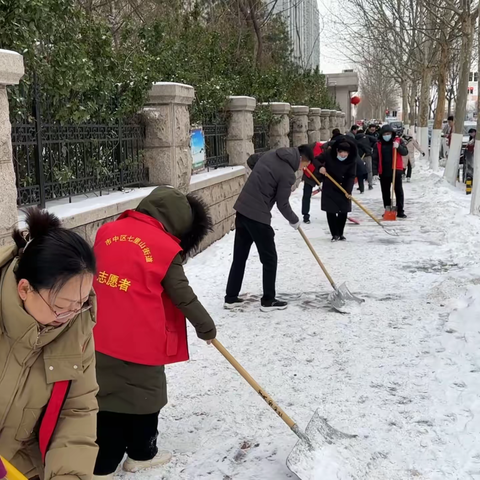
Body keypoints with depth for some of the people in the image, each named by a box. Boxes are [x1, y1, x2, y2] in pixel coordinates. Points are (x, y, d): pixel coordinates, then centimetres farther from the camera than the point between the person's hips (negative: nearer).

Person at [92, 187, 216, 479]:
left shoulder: (108, 231, 5)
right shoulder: (165, 247, -12)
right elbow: (182, 296, -6)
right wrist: (206, 327, 9)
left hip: (100, 336, 6)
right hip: (140, 340, -5)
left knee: (107, 395, 15)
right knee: (144, 394, 15)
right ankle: (142, 454, 32)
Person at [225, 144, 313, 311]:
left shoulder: (271, 154, 9)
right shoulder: (288, 174, -14)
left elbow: (251, 160, 26)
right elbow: (282, 204, -10)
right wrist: (295, 221, 7)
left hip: (242, 209, 8)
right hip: (258, 216, -8)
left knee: (239, 256, 15)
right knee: (269, 259, 6)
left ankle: (231, 298, 21)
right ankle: (268, 300, 14)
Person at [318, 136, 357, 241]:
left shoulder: (352, 160, -15)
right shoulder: (329, 155, -17)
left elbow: (351, 176, -15)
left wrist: (348, 191, -26)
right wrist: (320, 167, -26)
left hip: (343, 189, 1)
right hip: (329, 188, -1)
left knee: (343, 212, 3)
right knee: (330, 212, -3)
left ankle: (340, 233, 20)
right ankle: (335, 234, 7)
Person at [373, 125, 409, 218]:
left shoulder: (398, 141, 2)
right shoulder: (378, 144, 4)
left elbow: (405, 152, -3)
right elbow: (375, 158, 5)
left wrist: (398, 147, -21)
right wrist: (375, 170, -4)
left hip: (396, 170, -2)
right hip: (383, 172, 2)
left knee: (399, 191, -1)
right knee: (385, 192, 9)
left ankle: (400, 211, 3)